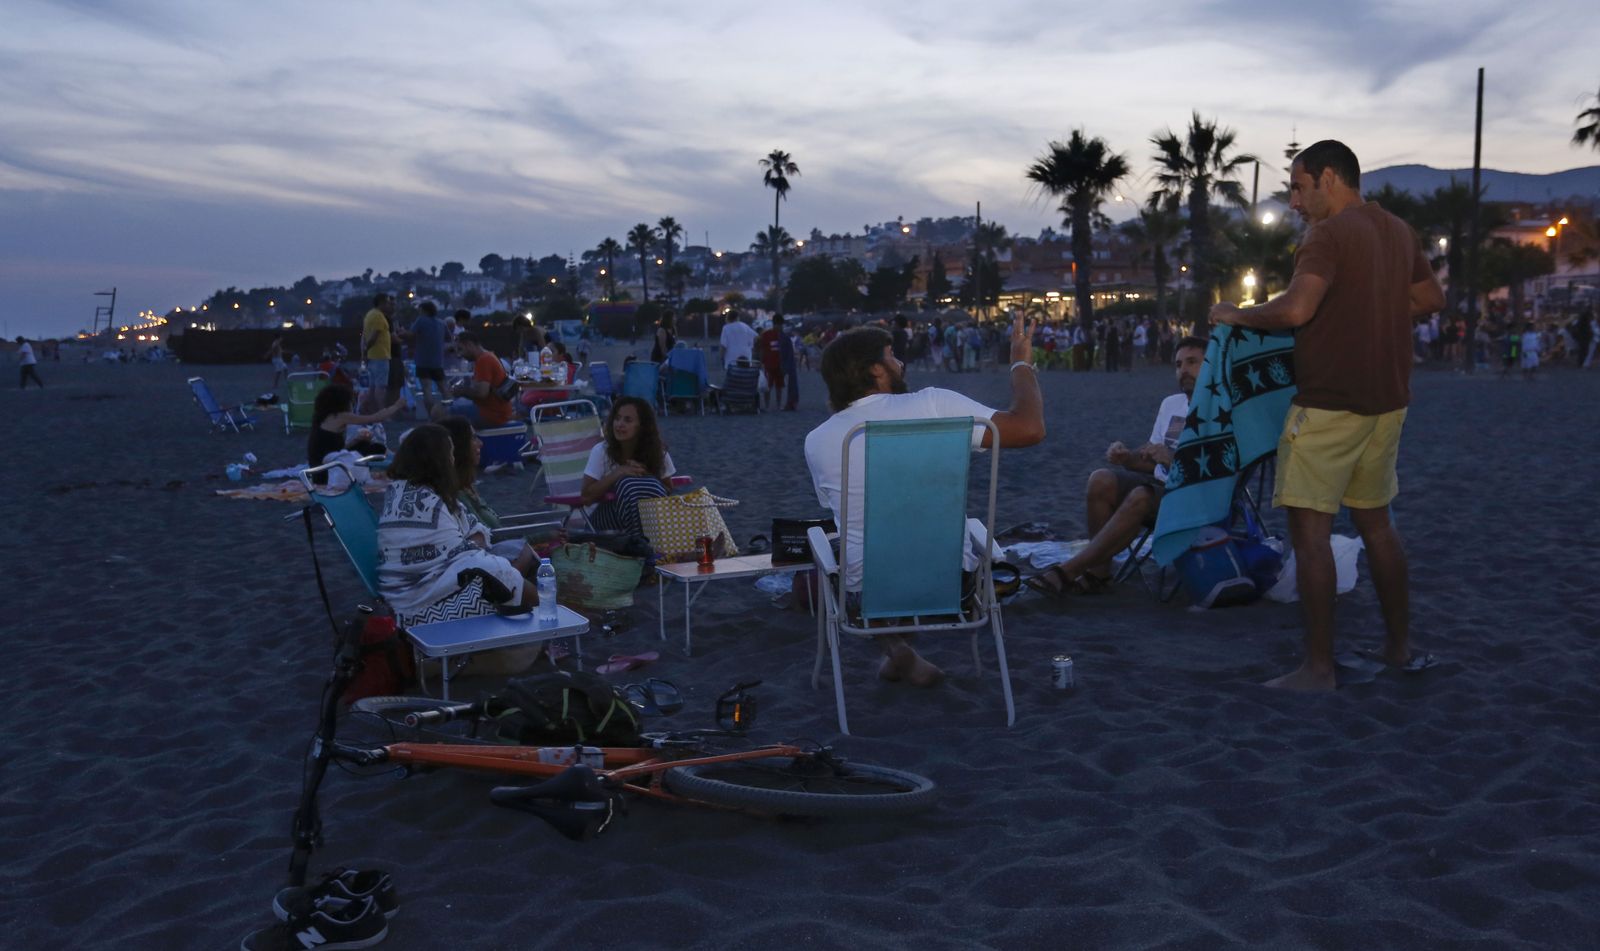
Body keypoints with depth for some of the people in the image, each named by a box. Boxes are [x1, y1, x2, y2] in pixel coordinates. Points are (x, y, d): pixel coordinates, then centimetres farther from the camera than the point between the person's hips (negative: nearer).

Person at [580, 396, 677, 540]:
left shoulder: (658, 452, -7)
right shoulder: (601, 451, -12)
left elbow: (667, 489, 0)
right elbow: (587, 497, -13)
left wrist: (644, 475, -20)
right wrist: (616, 473, -25)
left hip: (646, 515, 1)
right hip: (605, 517, -1)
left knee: (652, 484, -30)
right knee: (627, 483, -32)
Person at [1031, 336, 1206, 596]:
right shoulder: (1170, 404, 15)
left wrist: (1174, 459, -27)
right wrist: (1126, 457, -3)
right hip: (1159, 485, 7)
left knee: (1140, 497, -35)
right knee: (1101, 480, -20)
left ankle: (1068, 571, -30)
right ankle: (1098, 571, -17)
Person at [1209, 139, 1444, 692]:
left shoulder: (1329, 234, -14)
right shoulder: (1399, 232, 13)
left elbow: (1295, 309, -27)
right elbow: (1430, 299, 24)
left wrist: (1237, 315, -12)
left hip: (1329, 403, -9)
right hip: (1387, 402, 9)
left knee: (1309, 528, -6)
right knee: (1375, 521, 19)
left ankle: (1319, 668, -4)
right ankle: (1399, 644, 28)